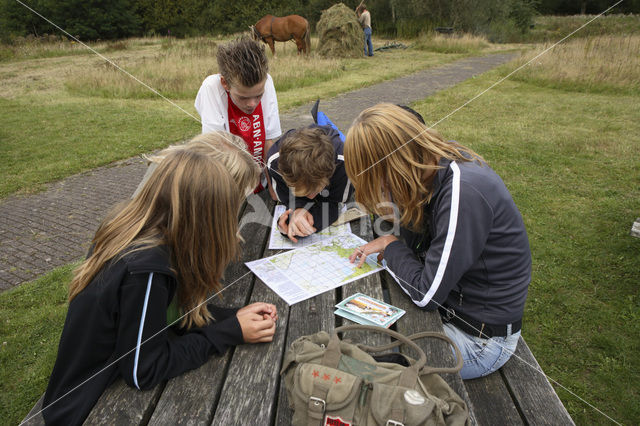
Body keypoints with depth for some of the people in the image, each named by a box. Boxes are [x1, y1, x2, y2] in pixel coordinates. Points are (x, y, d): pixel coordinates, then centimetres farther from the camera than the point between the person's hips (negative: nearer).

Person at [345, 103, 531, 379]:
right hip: (453, 302, 8)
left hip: (479, 337, -8)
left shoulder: (464, 192, -32)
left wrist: (391, 245, -11)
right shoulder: (443, 167, -5)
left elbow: (426, 294, -27)